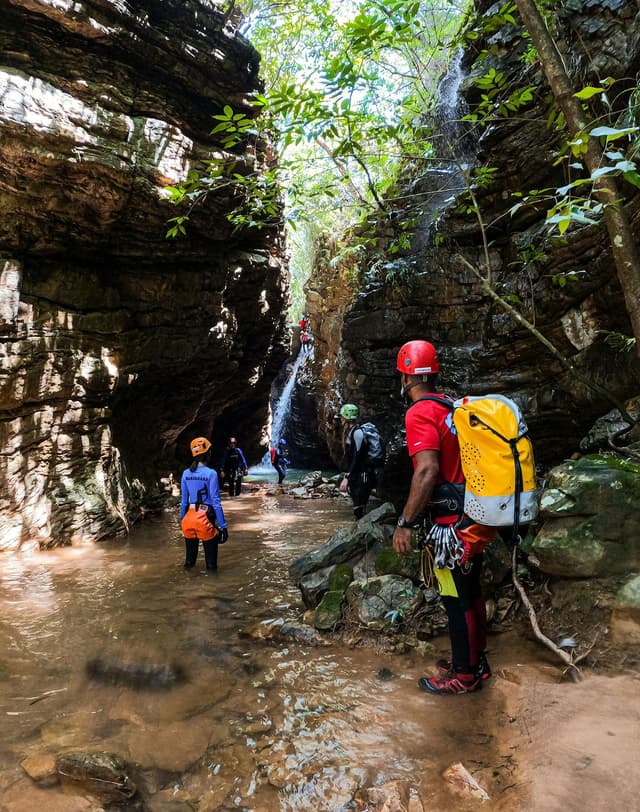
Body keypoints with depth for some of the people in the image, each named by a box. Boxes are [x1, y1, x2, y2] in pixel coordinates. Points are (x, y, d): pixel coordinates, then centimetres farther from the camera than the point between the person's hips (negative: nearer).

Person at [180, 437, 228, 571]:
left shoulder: (186, 473, 2)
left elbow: (184, 500, 8)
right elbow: (216, 502, -13)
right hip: (206, 517, -5)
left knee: (191, 552, 19)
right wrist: (223, 525, -9)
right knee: (210, 553, 7)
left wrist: (182, 518, 21)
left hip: (190, 517, 5)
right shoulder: (211, 474, -13)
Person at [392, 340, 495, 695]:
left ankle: (463, 675, 21)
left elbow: (427, 470, -26)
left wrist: (404, 523, -20)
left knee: (457, 598, 5)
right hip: (473, 515, 9)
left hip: (451, 522, -9)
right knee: (470, 591, 20)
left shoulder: (420, 412, -16)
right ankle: (475, 660, 36)